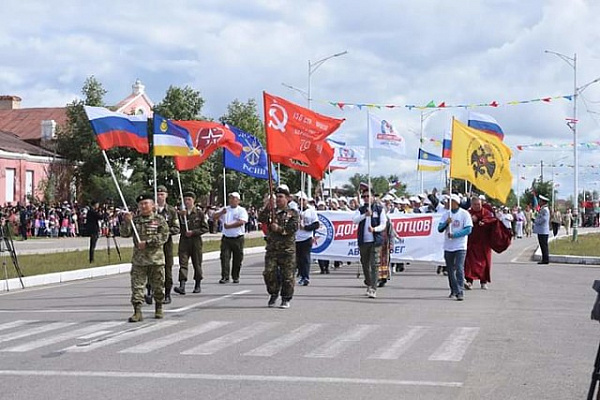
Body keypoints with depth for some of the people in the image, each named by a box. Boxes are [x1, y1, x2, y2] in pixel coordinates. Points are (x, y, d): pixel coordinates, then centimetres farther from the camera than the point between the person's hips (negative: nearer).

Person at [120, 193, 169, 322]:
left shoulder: (159, 219, 1)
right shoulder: (135, 220, 8)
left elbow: (164, 236, -8)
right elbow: (125, 234, 1)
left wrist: (147, 242, -15)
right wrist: (126, 222, -15)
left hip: (156, 258, -1)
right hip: (139, 259, 1)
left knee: (158, 285, 8)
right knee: (137, 285, -6)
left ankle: (159, 309, 25)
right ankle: (137, 311, -7)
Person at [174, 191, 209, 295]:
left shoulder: (199, 213, 0)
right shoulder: (180, 213, 7)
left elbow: (205, 228, -2)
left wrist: (193, 232, -12)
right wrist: (180, 216, -12)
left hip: (196, 241, -1)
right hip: (184, 241, 1)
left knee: (197, 264, 7)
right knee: (183, 263, -10)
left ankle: (197, 285, 21)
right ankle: (182, 286, -18)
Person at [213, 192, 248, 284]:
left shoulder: (242, 210, 0)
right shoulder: (224, 209, 11)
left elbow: (241, 222, -15)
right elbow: (214, 217, 3)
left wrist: (228, 226, -15)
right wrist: (221, 213, -16)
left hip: (238, 238, -2)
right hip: (226, 238, 2)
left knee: (237, 259, 4)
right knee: (224, 257, -8)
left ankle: (236, 277, 16)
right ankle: (225, 277, -9)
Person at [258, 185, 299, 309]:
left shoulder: (292, 213, 3)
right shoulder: (271, 211, 13)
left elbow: (293, 228, -8)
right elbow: (261, 219, -4)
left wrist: (280, 229, -19)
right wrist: (266, 207, -17)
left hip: (287, 249, -3)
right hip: (272, 248, 3)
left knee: (287, 275, 0)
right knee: (269, 273, -5)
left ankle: (286, 299, 12)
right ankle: (273, 294, 16)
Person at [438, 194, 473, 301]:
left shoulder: (465, 214, -3)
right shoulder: (446, 214, 9)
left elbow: (468, 230, -9)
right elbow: (440, 229, 3)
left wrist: (454, 234, -17)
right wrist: (446, 223, -17)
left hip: (460, 246, -5)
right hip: (448, 246, 5)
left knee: (459, 268, -15)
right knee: (450, 270, 11)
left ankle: (460, 292, -17)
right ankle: (454, 290, 26)